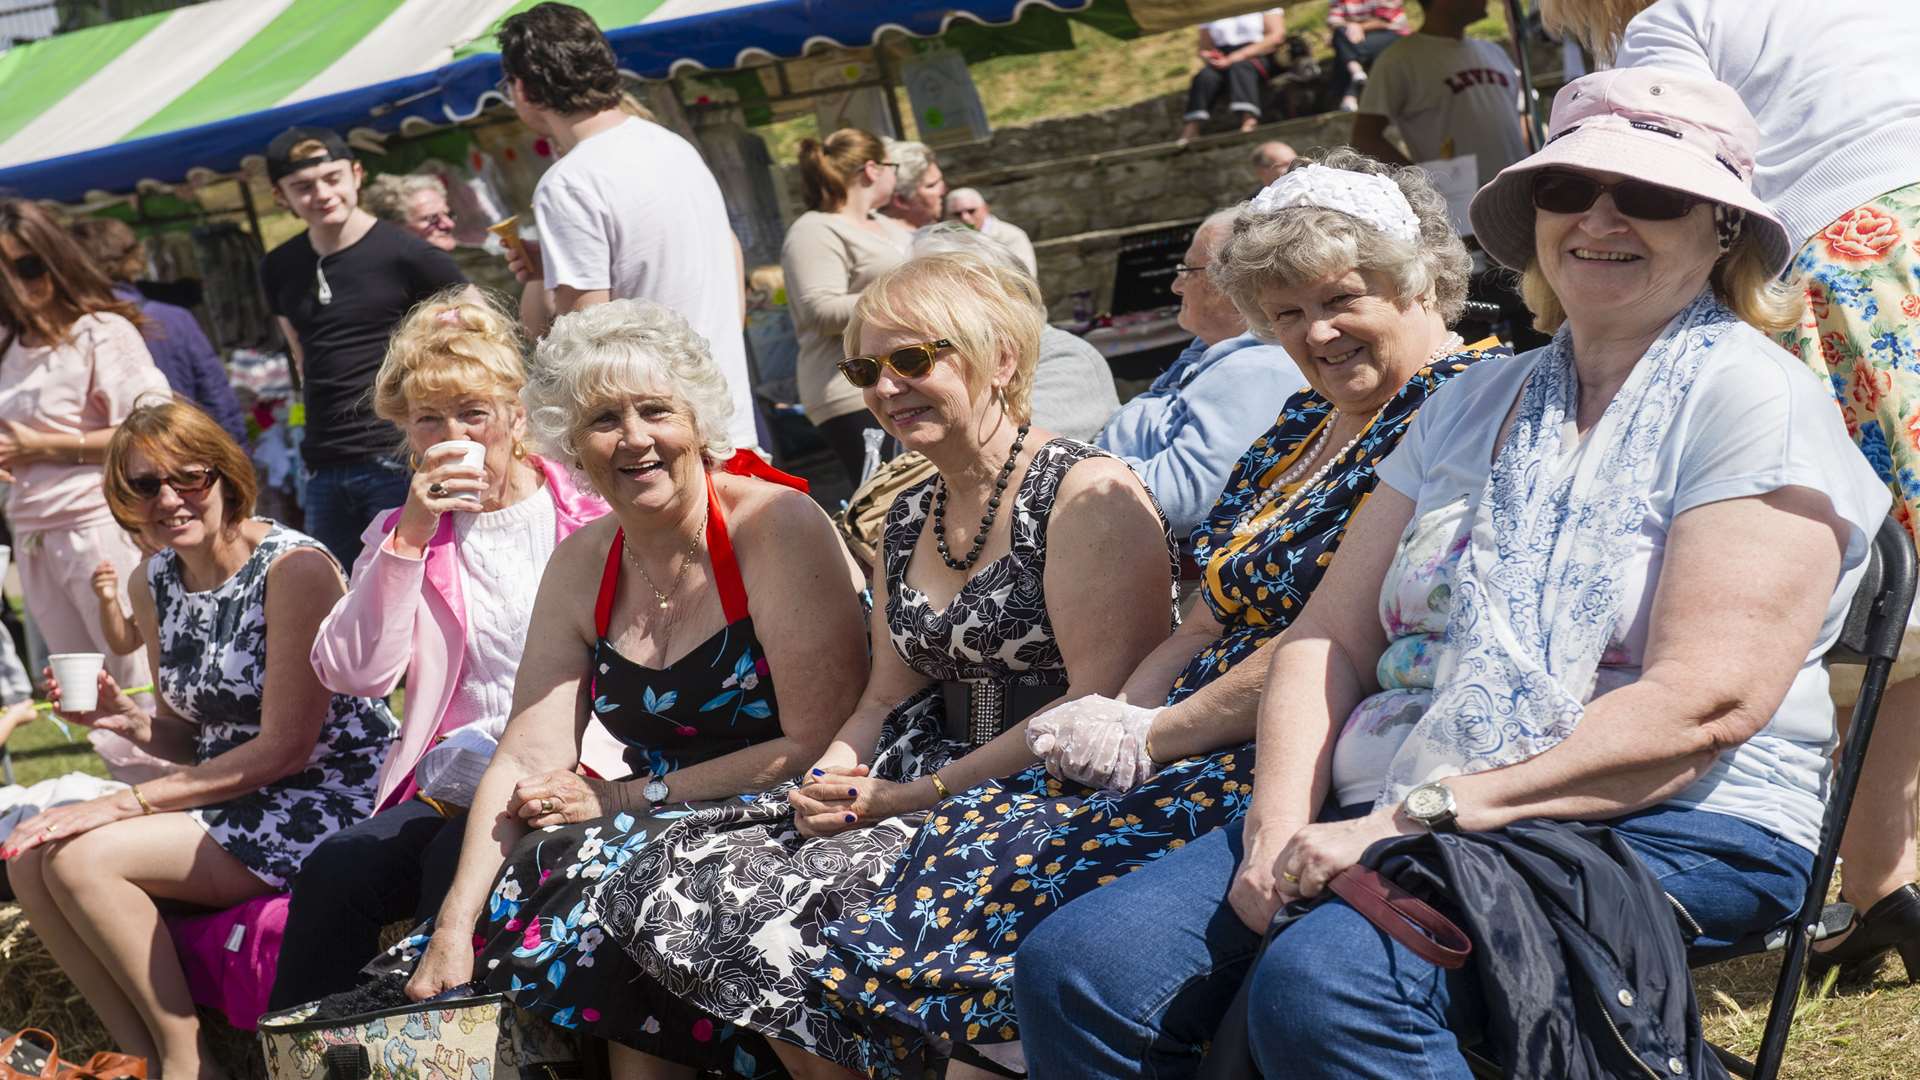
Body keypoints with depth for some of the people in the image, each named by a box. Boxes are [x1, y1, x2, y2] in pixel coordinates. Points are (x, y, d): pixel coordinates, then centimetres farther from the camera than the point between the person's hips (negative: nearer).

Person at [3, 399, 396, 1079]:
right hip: (229, 803, 8)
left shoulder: (295, 568, -16)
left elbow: (283, 748, -18)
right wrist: (125, 720, -7)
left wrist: (128, 802, -18)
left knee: (82, 858, -23)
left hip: (326, 802, -8)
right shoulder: (155, 584, 8)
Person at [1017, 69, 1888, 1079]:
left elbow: (1705, 704, -15)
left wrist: (1424, 816, -19)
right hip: (1391, 816, 7)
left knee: (1322, 987, -35)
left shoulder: (1755, 401, -2)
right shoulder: (1475, 406, 20)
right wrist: (1280, 826, -6)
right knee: (1073, 968, -16)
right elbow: (1329, 638, 14)